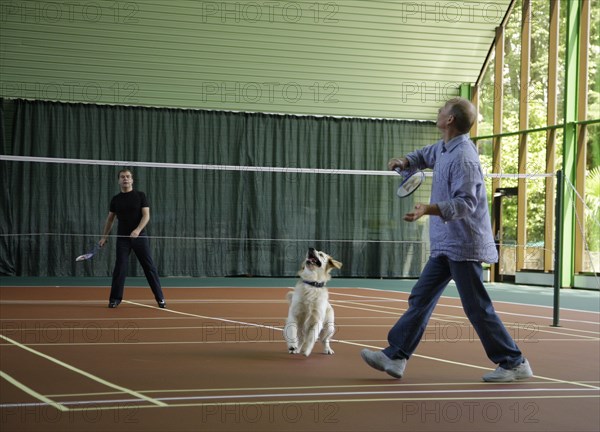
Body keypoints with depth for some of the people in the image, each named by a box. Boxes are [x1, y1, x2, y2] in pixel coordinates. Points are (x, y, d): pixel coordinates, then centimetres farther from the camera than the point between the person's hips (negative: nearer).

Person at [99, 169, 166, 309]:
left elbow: (146, 215, -6)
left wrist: (138, 230, -21)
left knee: (149, 267, -1)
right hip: (122, 238, 2)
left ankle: (160, 298, 5)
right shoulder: (115, 199, 8)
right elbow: (110, 219, 17)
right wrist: (104, 236, 12)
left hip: (140, 237, -2)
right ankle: (115, 299, 3)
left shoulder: (140, 196, 1)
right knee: (120, 268, -5)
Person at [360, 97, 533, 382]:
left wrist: (428, 209, -39)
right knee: (421, 299, 8)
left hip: (463, 246, -10)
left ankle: (514, 364, 6)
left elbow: (465, 202, -26)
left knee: (477, 307, -4)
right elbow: (425, 155, 32)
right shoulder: (443, 148, 9)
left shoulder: (462, 157, -20)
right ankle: (395, 357, 11)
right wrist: (405, 161, 11)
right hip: (445, 245, 10)